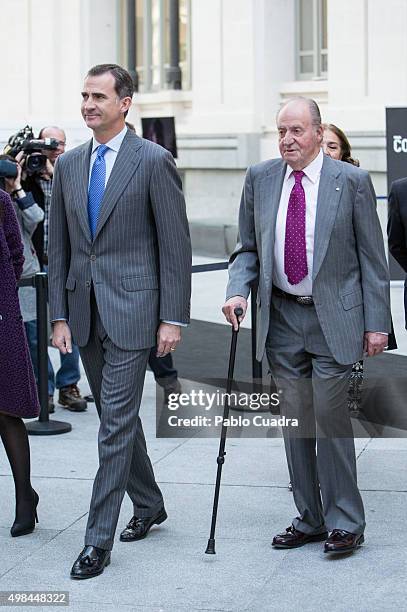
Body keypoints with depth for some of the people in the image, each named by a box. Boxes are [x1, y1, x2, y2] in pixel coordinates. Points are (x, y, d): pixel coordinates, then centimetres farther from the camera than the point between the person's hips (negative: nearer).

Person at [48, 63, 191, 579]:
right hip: (84, 311, 6)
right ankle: (148, 505, 32)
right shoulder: (69, 165, 11)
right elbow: (58, 245, 13)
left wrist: (173, 319, -10)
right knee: (117, 417, 15)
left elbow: (175, 244, -7)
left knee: (116, 423, -7)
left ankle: (98, 540, -2)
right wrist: (60, 316, 7)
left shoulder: (153, 161, -6)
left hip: (131, 311, -6)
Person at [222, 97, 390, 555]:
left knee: (329, 413, -7)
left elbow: (372, 256, -2)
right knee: (295, 418, 8)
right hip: (282, 316, 4)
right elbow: (248, 248, 12)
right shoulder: (259, 179, 5)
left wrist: (376, 322, -6)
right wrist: (238, 290, -7)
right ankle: (308, 519, 19)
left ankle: (344, 521, 5)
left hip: (333, 316, -4)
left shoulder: (351, 181, -4)